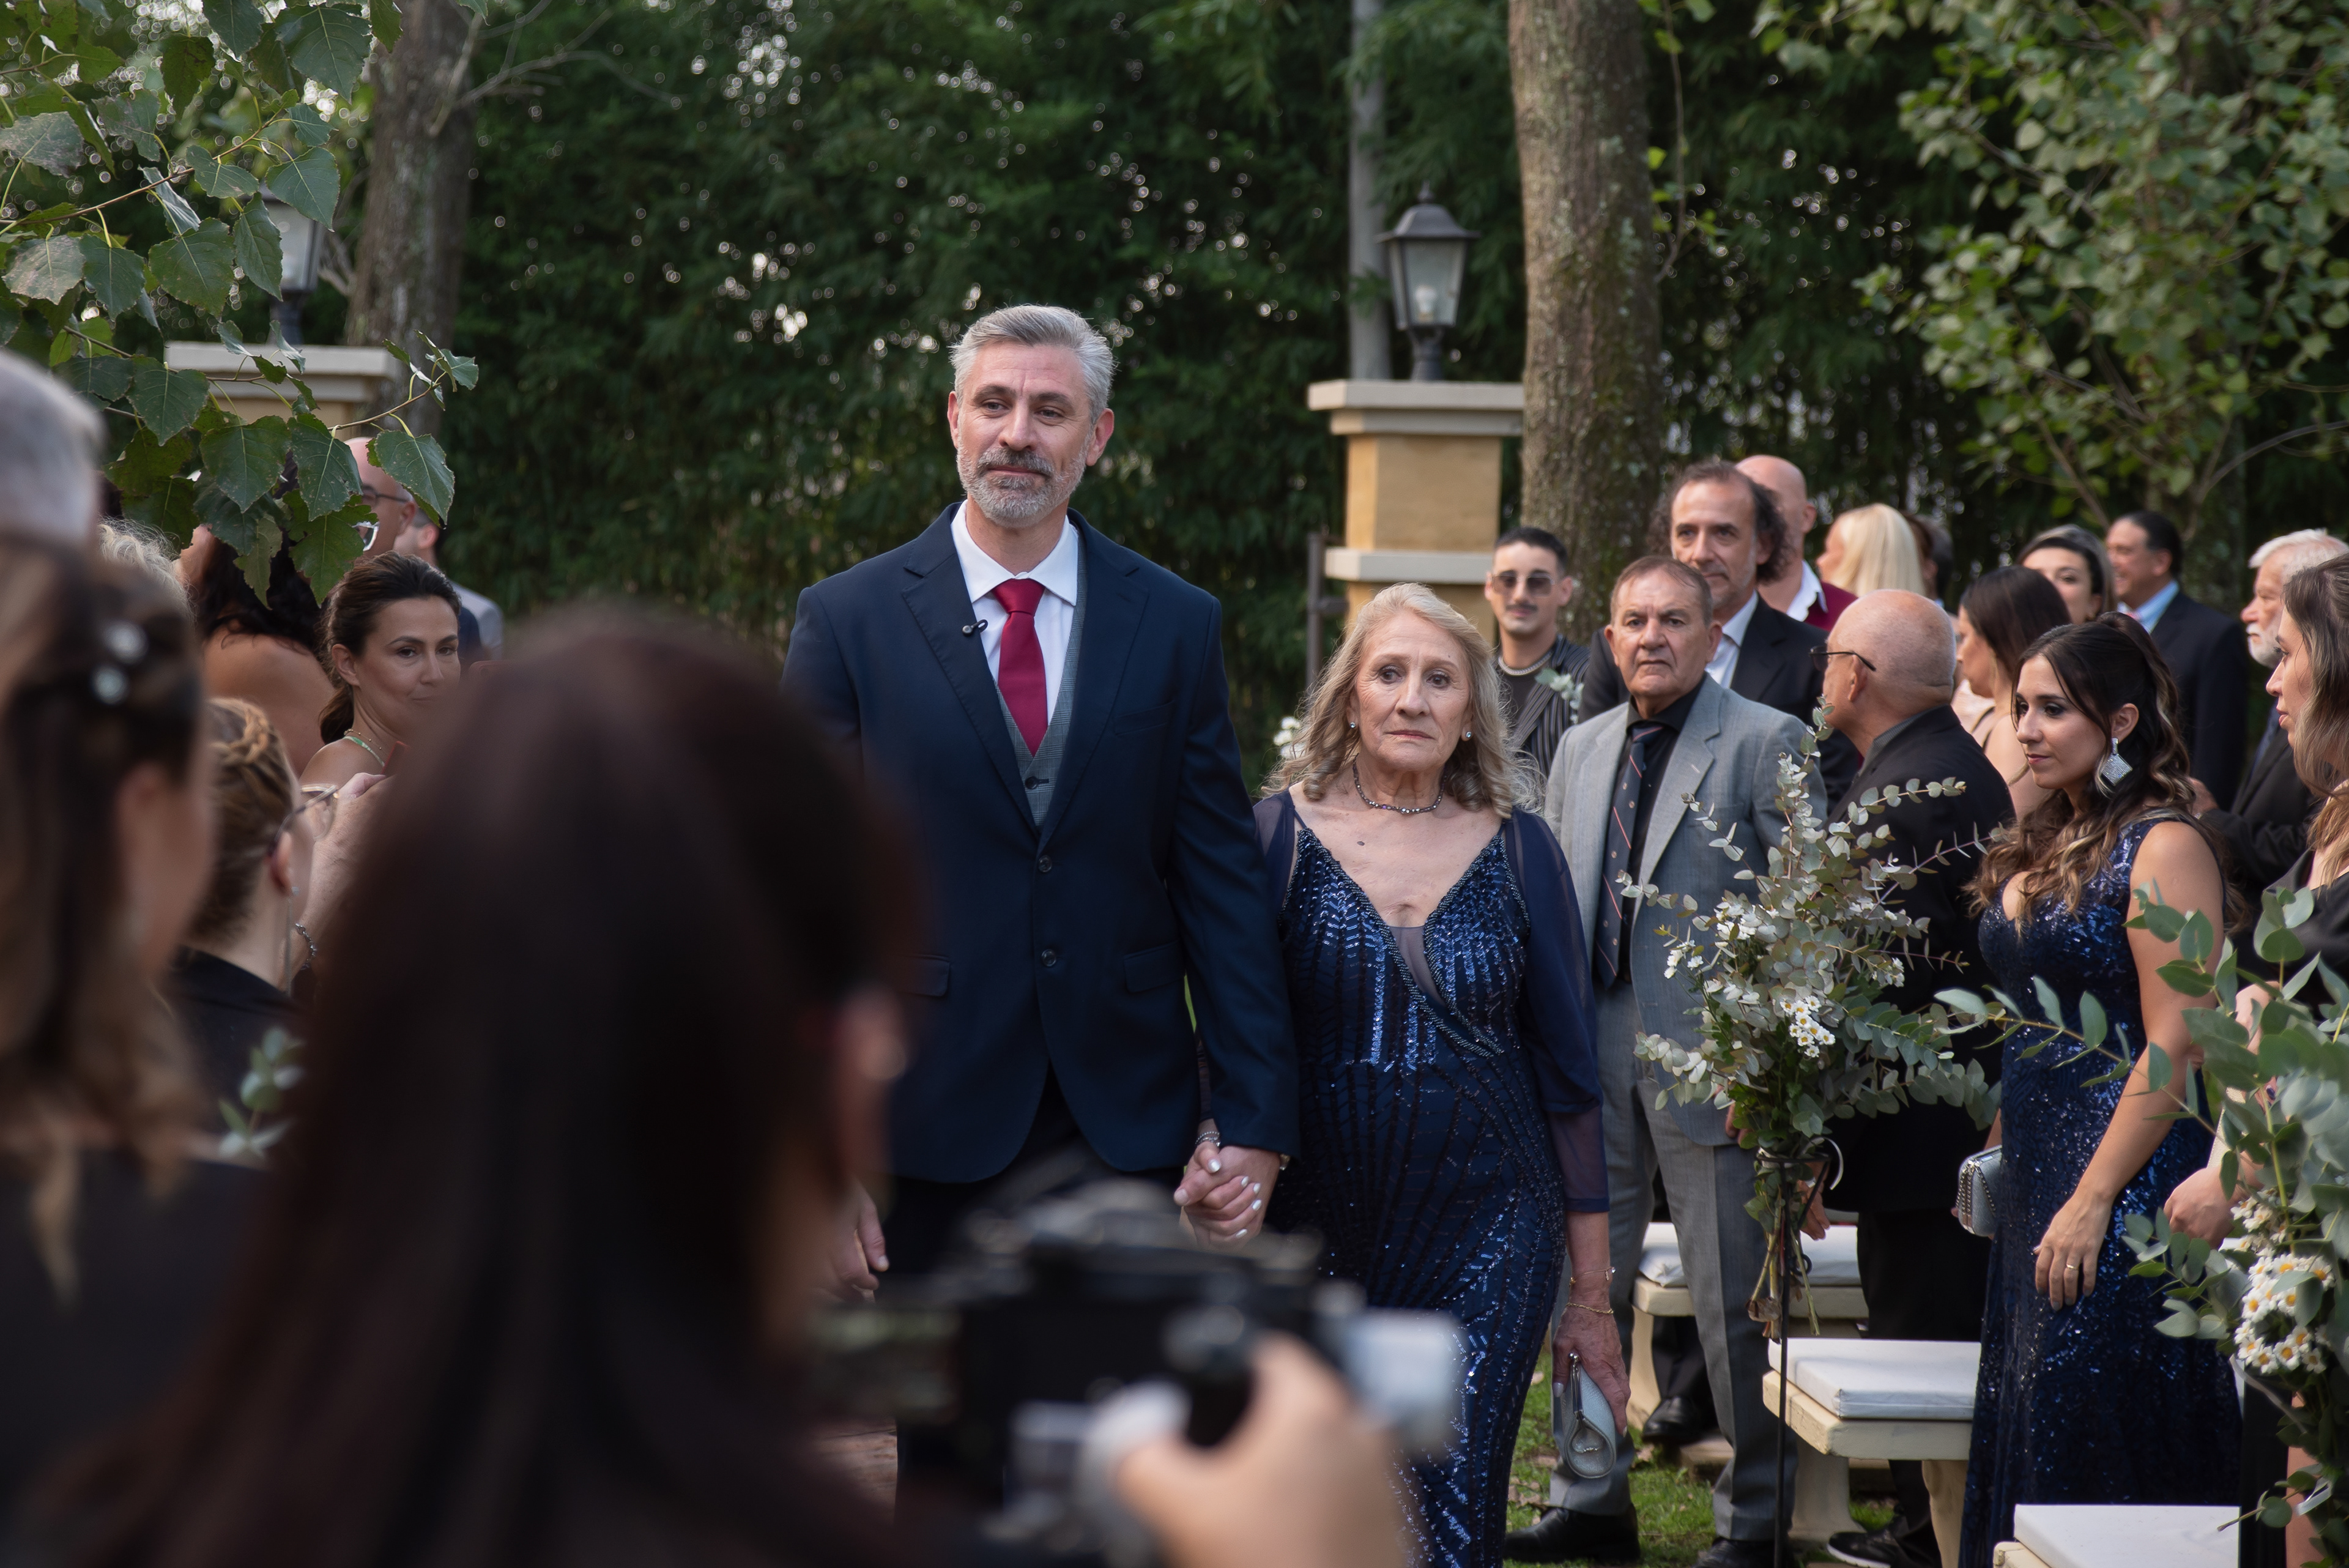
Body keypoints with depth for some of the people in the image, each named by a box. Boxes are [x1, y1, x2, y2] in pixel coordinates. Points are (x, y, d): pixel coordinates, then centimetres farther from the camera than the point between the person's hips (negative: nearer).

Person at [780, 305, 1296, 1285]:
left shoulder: (1174, 625, 7)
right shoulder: (847, 621, 1)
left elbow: (1223, 885, 5)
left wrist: (1253, 1122, -1)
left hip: (1130, 1131, 2)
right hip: (924, 1134, -1)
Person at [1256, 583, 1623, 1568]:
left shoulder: (1519, 850, 4)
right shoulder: (1282, 830, 1)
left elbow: (1567, 1077, 7)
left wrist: (1592, 1293, 6)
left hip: (1488, 1238, 0)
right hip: (1317, 1228, 0)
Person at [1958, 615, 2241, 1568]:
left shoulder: (2165, 846, -12)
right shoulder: (2044, 846, 14)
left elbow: (2174, 1048, -18)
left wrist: (2093, 1199, -20)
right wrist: (2003, 1149, 13)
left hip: (2125, 1174, -9)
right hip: (2034, 1169, 9)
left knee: (2094, 1421, -7)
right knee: (2026, 1425, 10)